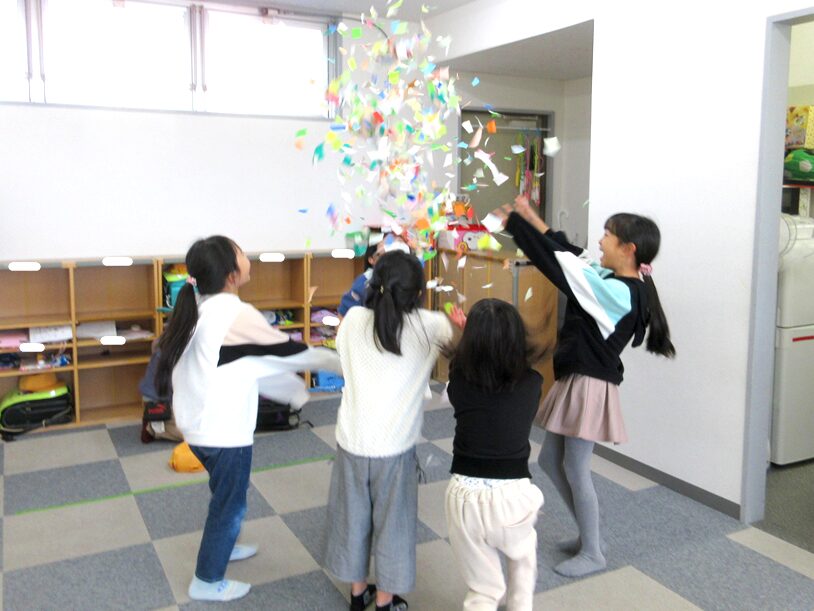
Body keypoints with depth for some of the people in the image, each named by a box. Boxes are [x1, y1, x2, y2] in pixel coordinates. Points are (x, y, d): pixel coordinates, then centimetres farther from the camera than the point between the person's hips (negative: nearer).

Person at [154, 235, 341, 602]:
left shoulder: (199, 310, 5)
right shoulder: (234, 314, -22)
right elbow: (284, 351, -13)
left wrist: (291, 387, 19)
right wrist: (338, 362, 2)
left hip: (198, 424, 9)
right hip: (223, 430, -9)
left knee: (225, 494, 29)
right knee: (229, 503, 11)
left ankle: (221, 546, 50)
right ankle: (207, 581, 26)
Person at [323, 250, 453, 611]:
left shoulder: (354, 319, -5)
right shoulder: (427, 326, -11)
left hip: (352, 441, 3)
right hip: (395, 447, -2)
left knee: (352, 518, 20)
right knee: (391, 524, 16)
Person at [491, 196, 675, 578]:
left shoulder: (619, 292, -23)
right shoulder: (618, 284, 4)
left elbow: (559, 265, -24)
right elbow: (570, 255, 11)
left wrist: (514, 221, -16)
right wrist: (531, 218, 8)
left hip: (589, 386, -10)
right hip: (573, 380, 10)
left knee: (575, 470, 4)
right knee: (550, 460, 18)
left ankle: (592, 554, 24)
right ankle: (590, 535, 34)